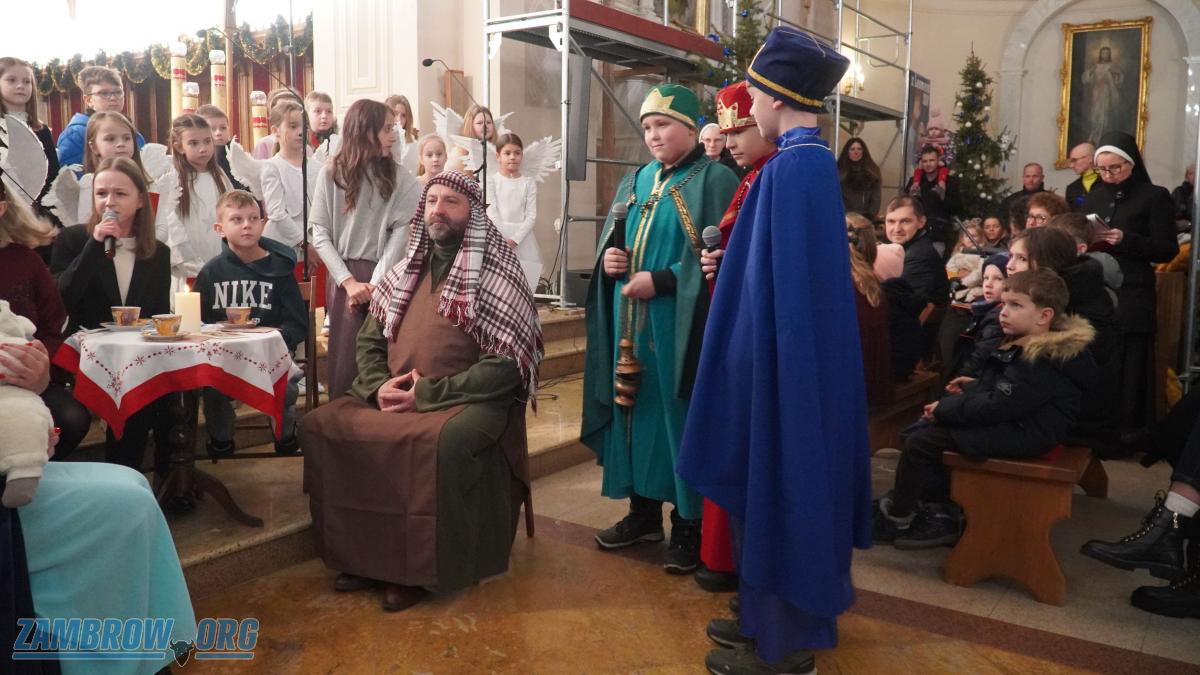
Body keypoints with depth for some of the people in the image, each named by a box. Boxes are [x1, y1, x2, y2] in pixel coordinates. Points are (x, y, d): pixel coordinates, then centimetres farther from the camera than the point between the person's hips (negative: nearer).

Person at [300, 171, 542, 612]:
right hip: (393, 399, 7)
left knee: (441, 442, -36)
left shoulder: (496, 275, -6)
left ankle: (417, 568, -15)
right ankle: (361, 556, -1)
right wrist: (380, 386, -7)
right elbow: (369, 340, 16)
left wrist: (427, 394, -18)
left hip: (471, 401, -6)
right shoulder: (407, 272, 14)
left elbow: (506, 364, -15)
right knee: (321, 425, -12)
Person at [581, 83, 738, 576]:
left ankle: (689, 525, 12)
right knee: (634, 410, 11)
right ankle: (643, 510, 26)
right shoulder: (636, 182, 15)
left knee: (680, 418, -1)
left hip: (679, 326, -7)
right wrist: (607, 259, -3)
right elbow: (611, 244, 20)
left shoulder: (715, 180, -6)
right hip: (632, 323, 7)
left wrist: (660, 280, -20)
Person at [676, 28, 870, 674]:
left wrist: (755, 363, -17)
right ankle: (777, 617, 33)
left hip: (782, 360, -10)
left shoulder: (791, 167, -20)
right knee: (783, 486, 18)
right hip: (802, 353, 10)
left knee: (776, 488, 3)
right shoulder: (814, 160, 9)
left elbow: (783, 280, -22)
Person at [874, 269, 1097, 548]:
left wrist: (943, 409, -17)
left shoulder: (1043, 362, -23)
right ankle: (942, 514, 9)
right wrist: (974, 385, 7)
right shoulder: (1026, 347, 10)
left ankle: (897, 518, 5)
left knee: (919, 443, -14)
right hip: (1009, 421, 11)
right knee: (925, 428, 11)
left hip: (1024, 434, -11)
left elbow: (997, 407, -26)